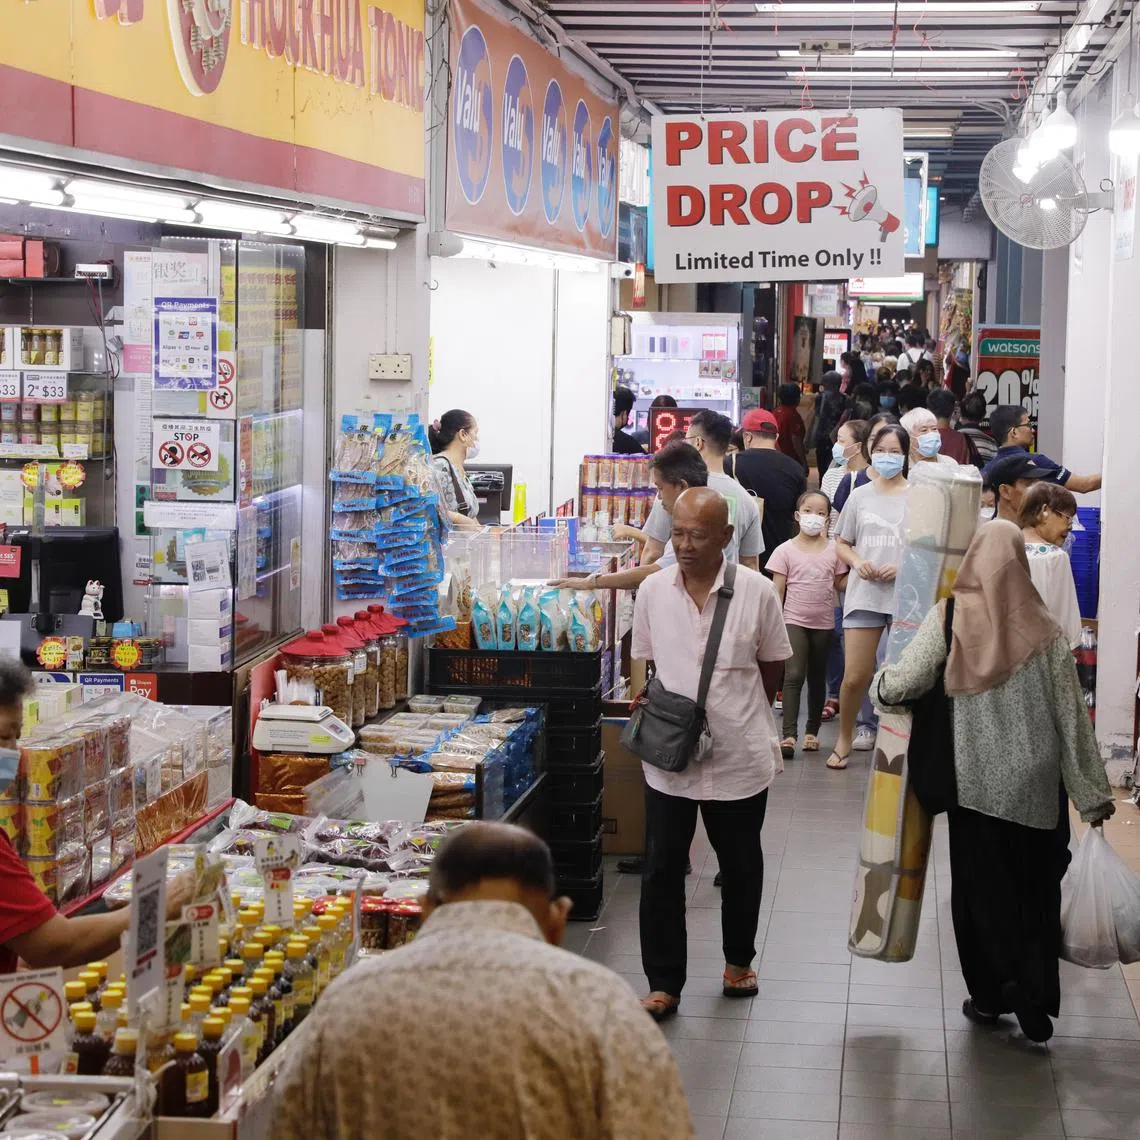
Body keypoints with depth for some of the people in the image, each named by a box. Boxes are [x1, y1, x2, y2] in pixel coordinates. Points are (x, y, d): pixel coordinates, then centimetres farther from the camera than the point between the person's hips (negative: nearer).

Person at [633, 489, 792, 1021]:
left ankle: (738, 960, 37)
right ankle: (664, 984, 11)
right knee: (661, 871, 2)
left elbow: (772, 667, 3)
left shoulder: (757, 592, -10)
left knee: (740, 865, 16)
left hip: (739, 756, -1)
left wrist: (739, 713, 7)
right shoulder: (653, 590, -3)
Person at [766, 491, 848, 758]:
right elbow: (777, 590, -2)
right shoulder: (786, 550, -2)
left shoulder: (833, 550, 4)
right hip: (795, 621, -3)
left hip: (824, 623, 3)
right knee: (794, 676, -14)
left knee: (817, 679, 12)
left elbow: (840, 584, 9)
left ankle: (812, 732, 23)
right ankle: (789, 736, -18)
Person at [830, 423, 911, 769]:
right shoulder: (859, 496, 8)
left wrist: (904, 567, -14)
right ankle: (844, 739, 18)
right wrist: (857, 562, -5)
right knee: (854, 676, -2)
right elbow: (841, 543, 15)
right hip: (864, 594, 1)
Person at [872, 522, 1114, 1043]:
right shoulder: (1043, 627, -7)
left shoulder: (950, 617, -11)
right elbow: (1072, 717, -3)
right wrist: (1092, 793, 3)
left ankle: (989, 993, 20)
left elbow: (900, 685, -12)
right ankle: (1032, 993, 9)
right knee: (1035, 887, 14)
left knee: (980, 885, 14)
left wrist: (880, 683, 13)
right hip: (1037, 784, 1)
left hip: (976, 779, -1)